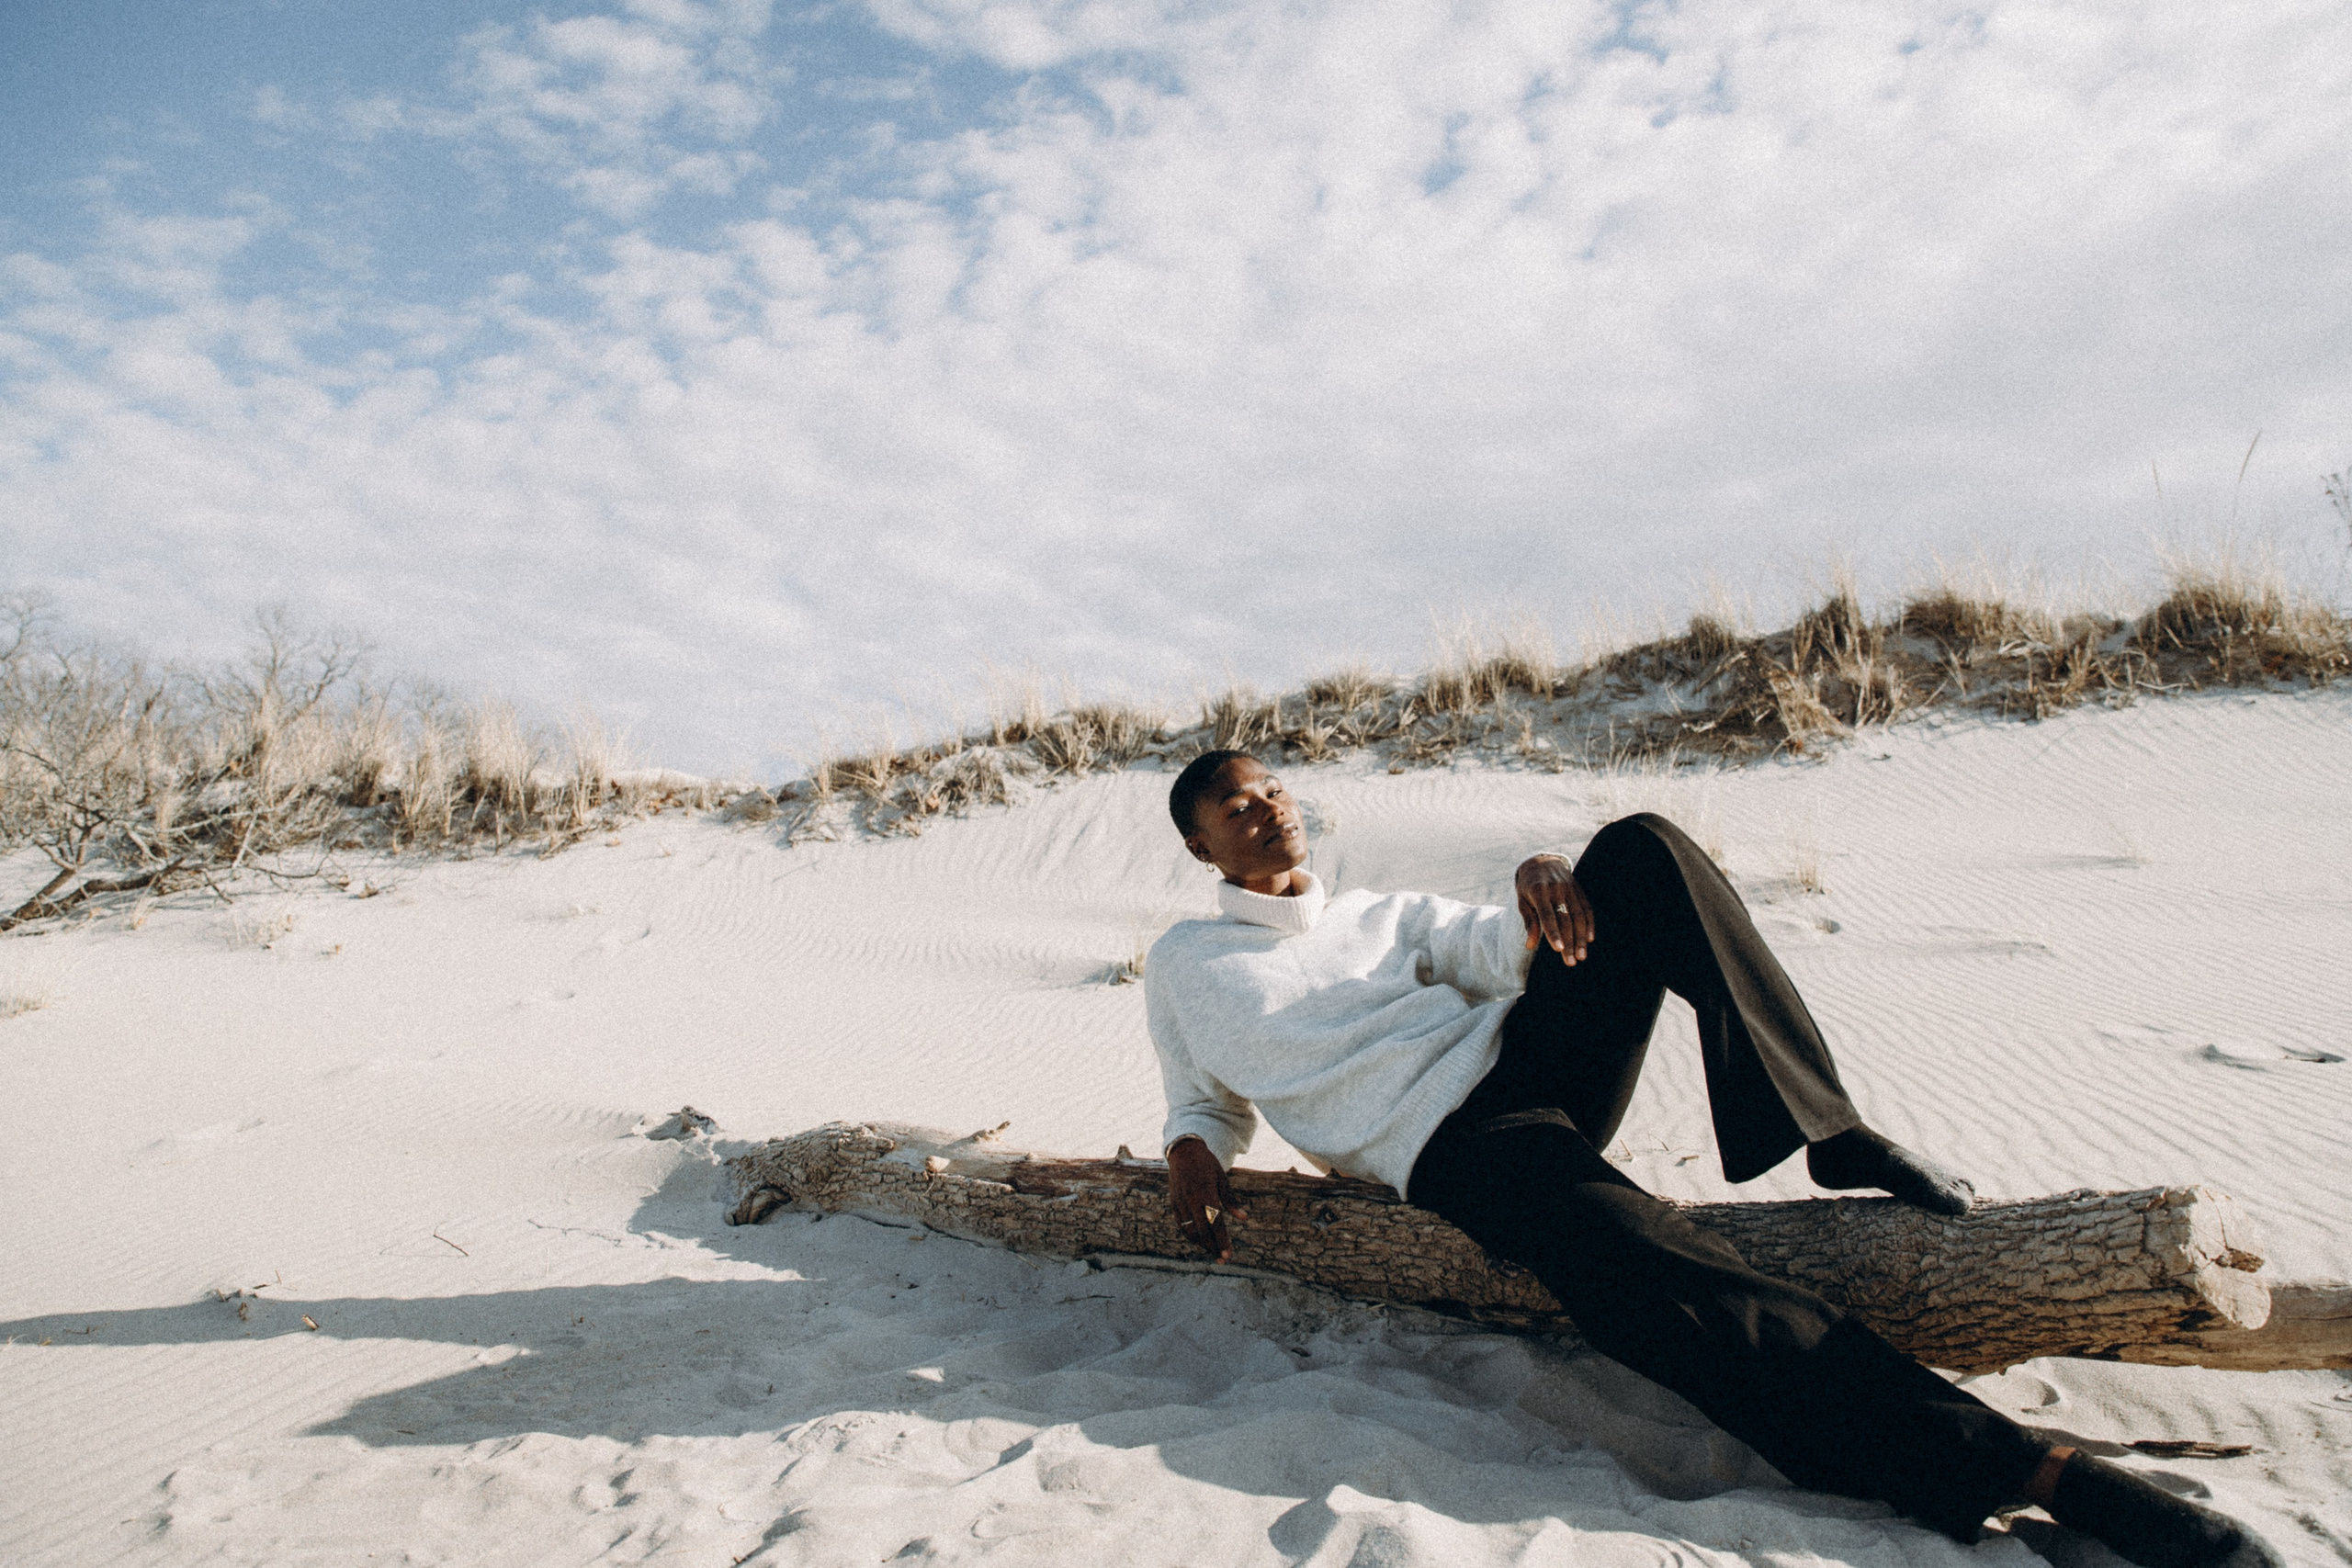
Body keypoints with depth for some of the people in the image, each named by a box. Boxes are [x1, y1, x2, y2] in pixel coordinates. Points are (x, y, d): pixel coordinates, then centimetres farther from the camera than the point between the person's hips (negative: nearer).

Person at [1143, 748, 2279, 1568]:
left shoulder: (1379, 914, 25)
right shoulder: (1185, 966, 17)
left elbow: (1502, 958, 13)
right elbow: (1205, 1100, 21)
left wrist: (1542, 888, -11)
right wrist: (1195, 1152, -4)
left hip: (1534, 1057, 6)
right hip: (1454, 1149, -5)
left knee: (1641, 848, -15)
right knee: (1667, 1284, -33)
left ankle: (1825, 1129, -16)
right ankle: (2039, 1472, -33)